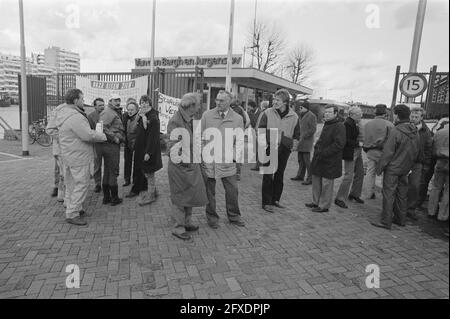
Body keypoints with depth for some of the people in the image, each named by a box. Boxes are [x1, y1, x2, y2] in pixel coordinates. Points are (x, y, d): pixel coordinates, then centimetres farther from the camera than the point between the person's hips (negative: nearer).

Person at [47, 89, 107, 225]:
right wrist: (104, 136, -11)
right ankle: (72, 214, 4)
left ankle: (76, 209, 32)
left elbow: (50, 127, 22)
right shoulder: (75, 117, -23)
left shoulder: (62, 112, 8)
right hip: (78, 156, -11)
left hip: (68, 154, 11)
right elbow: (88, 135, -26)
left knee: (71, 184, 18)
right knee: (81, 184, -3)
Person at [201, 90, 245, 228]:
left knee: (232, 190, 5)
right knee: (209, 191, 10)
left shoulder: (237, 118, 2)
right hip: (208, 160, 0)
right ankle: (212, 217, 28)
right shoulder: (207, 115, 1)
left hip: (227, 161, 0)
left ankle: (234, 216, 27)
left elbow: (240, 139, 4)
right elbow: (200, 136, 6)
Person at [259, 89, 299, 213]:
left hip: (284, 150, 3)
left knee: (279, 176, 13)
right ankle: (266, 202, 9)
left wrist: (294, 144, -3)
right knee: (268, 176, -1)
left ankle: (275, 200, 28)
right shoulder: (267, 113, -5)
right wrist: (264, 143, -11)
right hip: (269, 149, -3)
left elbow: (297, 134, 12)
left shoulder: (294, 117, 1)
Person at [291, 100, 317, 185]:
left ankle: (310, 179, 0)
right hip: (301, 141, 8)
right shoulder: (302, 115, 13)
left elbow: (313, 129, -15)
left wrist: (303, 136, -15)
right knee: (300, 159, 13)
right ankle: (300, 175, 24)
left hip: (307, 141, -8)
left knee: (307, 160, -7)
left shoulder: (312, 116, -11)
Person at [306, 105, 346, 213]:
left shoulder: (339, 126, -15)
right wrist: (316, 147, 8)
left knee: (326, 184, 1)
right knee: (316, 180, 16)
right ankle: (316, 202, 29)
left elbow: (339, 144, -22)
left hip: (330, 161, -9)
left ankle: (324, 206, 13)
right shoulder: (327, 124, 14)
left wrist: (323, 153, -21)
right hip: (319, 159, 9)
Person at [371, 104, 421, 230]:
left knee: (388, 194, -1)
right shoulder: (415, 132, 6)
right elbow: (419, 152, 14)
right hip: (406, 168, 8)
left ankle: (385, 221, 4)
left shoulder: (395, 131, -19)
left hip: (393, 168, -8)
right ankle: (400, 219, 27)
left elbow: (388, 152, -18)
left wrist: (380, 167, -10)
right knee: (402, 193, 16)